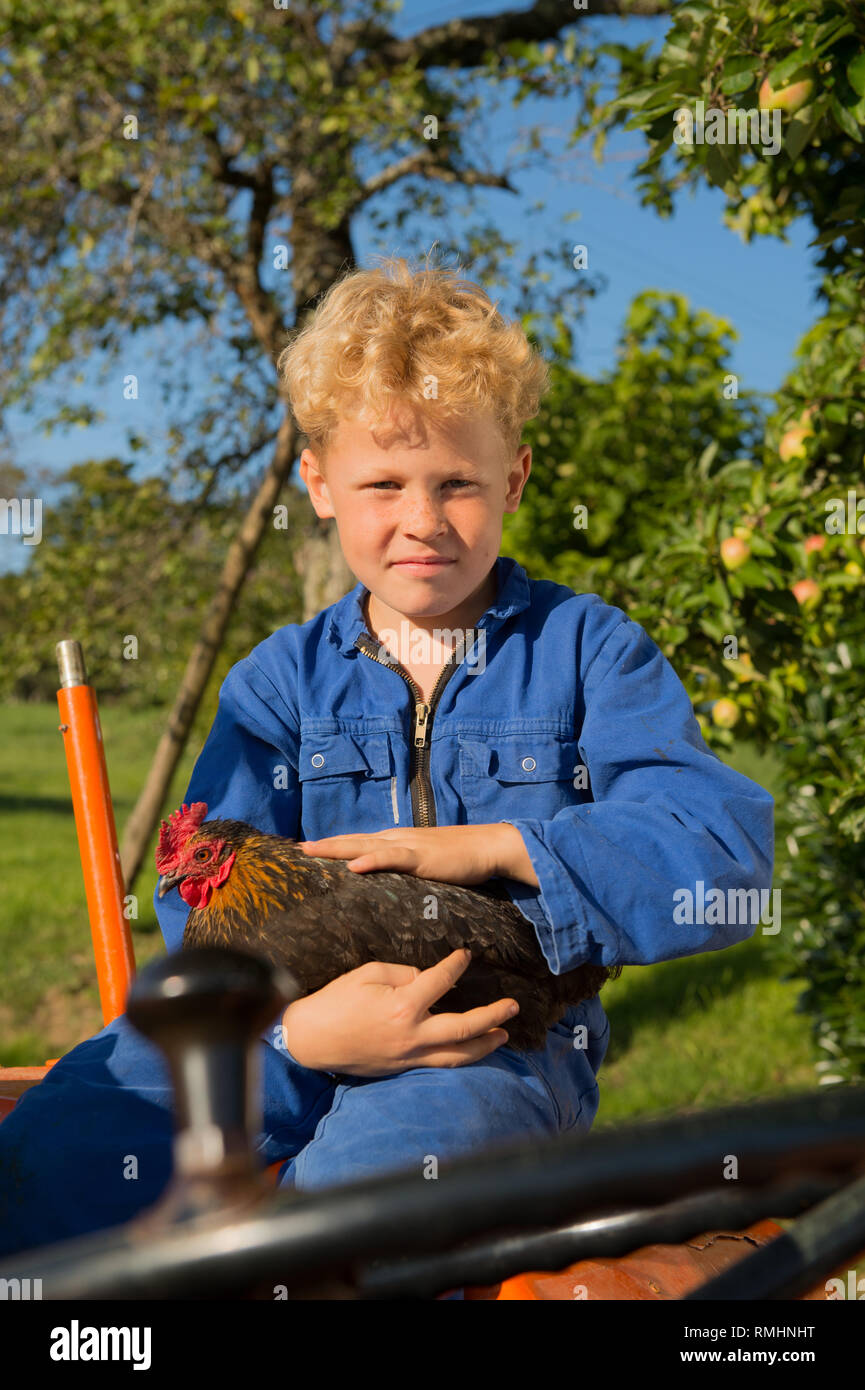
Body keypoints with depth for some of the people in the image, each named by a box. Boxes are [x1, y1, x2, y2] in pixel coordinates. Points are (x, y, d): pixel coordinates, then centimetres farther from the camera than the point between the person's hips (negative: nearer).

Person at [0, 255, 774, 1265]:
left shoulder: (588, 648, 6)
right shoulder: (281, 678, 12)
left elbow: (724, 853, -8)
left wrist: (486, 847, -16)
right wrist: (297, 1022, -23)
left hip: (502, 1039, -2)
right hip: (284, 1034, 3)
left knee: (381, 1158, -37)